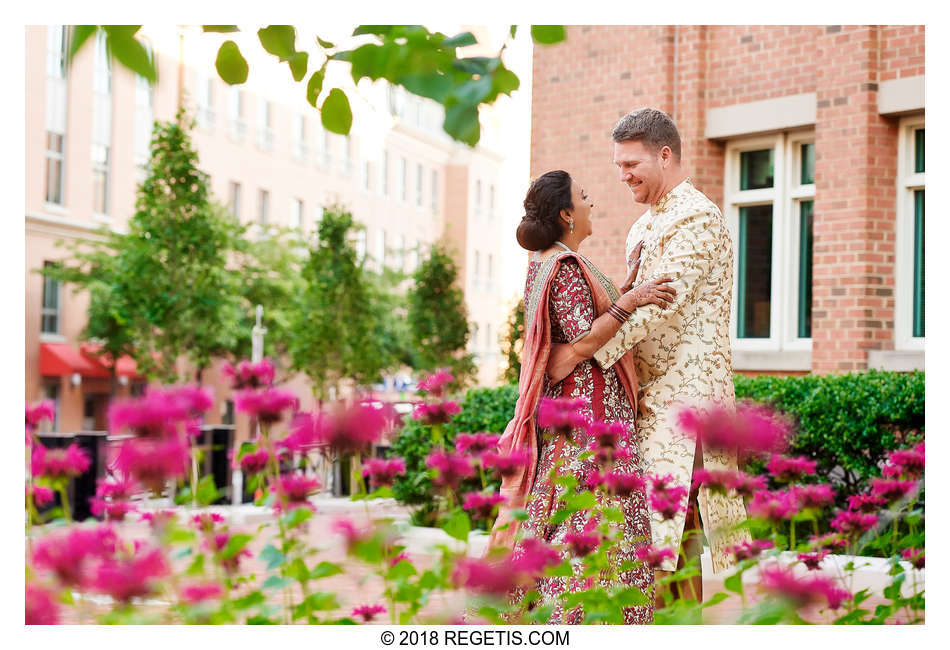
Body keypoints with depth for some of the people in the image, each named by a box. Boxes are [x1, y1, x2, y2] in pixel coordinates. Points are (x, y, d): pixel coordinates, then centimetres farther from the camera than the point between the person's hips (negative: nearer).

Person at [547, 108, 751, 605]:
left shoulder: (698, 218, -10)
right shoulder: (642, 229, 20)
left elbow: (660, 303, -20)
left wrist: (582, 350, -22)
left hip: (685, 390, -9)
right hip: (650, 391, 9)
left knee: (660, 514, -11)